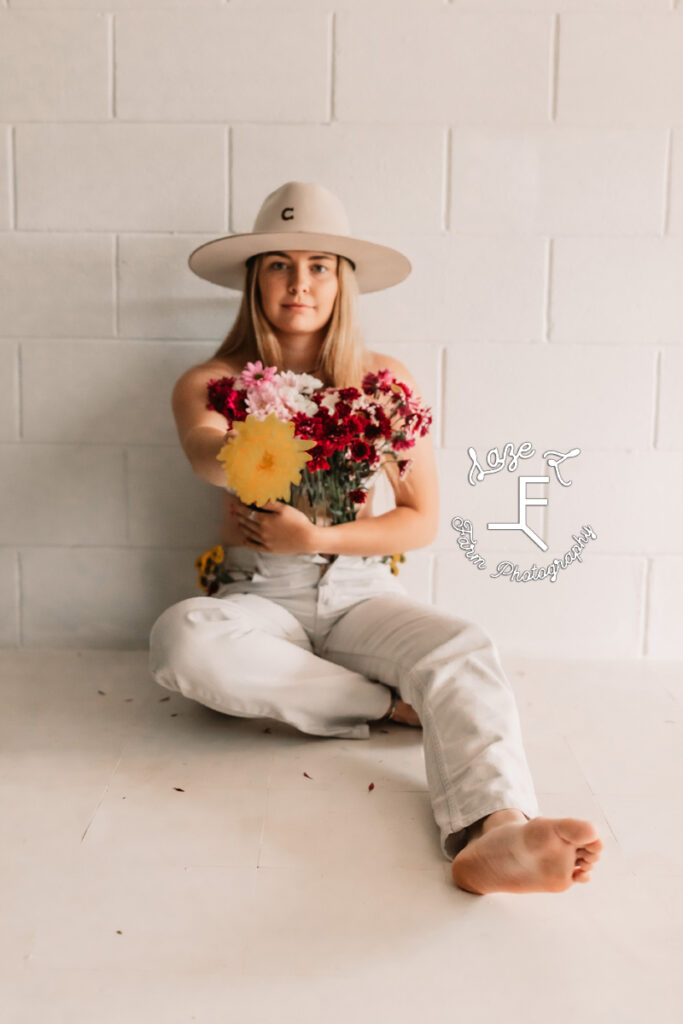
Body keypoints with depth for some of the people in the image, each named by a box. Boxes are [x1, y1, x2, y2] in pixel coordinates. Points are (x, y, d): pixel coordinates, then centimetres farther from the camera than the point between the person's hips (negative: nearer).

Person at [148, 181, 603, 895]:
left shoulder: (385, 381, 6)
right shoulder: (211, 382, 2)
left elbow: (422, 521, 4)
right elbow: (205, 456, -24)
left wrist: (317, 537, -12)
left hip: (358, 589, 1)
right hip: (259, 595, 0)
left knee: (464, 650, -29)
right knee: (182, 638, -34)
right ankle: (391, 704, -21)